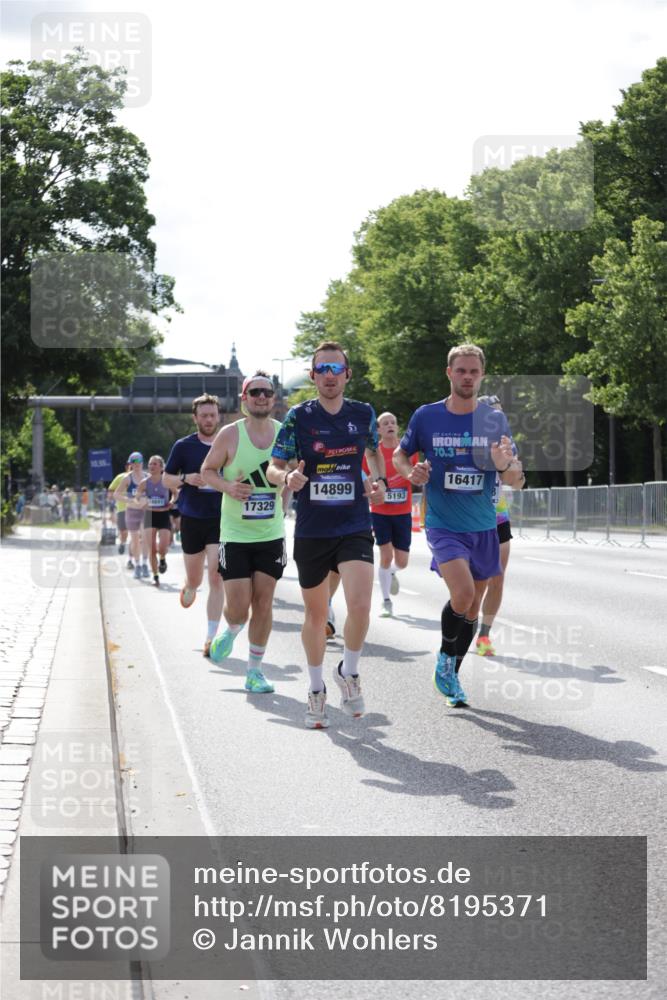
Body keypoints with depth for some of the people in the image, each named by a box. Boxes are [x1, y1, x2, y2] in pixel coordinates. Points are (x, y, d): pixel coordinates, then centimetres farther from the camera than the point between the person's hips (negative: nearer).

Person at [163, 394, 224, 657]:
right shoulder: (183, 446, 1)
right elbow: (166, 478, 6)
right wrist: (186, 479, -13)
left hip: (220, 519, -1)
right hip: (192, 518, 1)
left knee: (216, 578, -12)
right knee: (195, 578, 13)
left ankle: (211, 637, -8)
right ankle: (189, 587, 52)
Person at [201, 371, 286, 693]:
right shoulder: (230, 434, -8)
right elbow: (207, 470, 3)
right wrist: (227, 486, -16)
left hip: (272, 534, 2)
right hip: (235, 534, -2)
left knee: (263, 602, 3)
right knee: (238, 606, -7)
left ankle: (254, 671, 17)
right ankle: (231, 632, 30)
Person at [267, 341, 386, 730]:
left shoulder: (363, 413, 3)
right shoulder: (299, 416, -3)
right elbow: (274, 468, -1)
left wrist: (380, 481, 3)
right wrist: (288, 477, -24)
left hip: (355, 526, 0)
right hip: (311, 531, 0)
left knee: (360, 606, -17)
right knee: (316, 614, 11)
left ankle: (349, 672, 9)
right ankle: (317, 690, 30)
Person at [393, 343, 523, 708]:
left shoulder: (495, 420, 0)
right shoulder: (426, 416, -3)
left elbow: (514, 479, 2)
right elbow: (399, 455, 12)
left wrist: (506, 465, -22)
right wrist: (410, 471, -11)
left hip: (483, 527, 3)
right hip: (443, 525, -3)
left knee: (471, 609, 11)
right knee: (462, 594, -24)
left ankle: (453, 675, 32)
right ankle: (444, 657, 3)